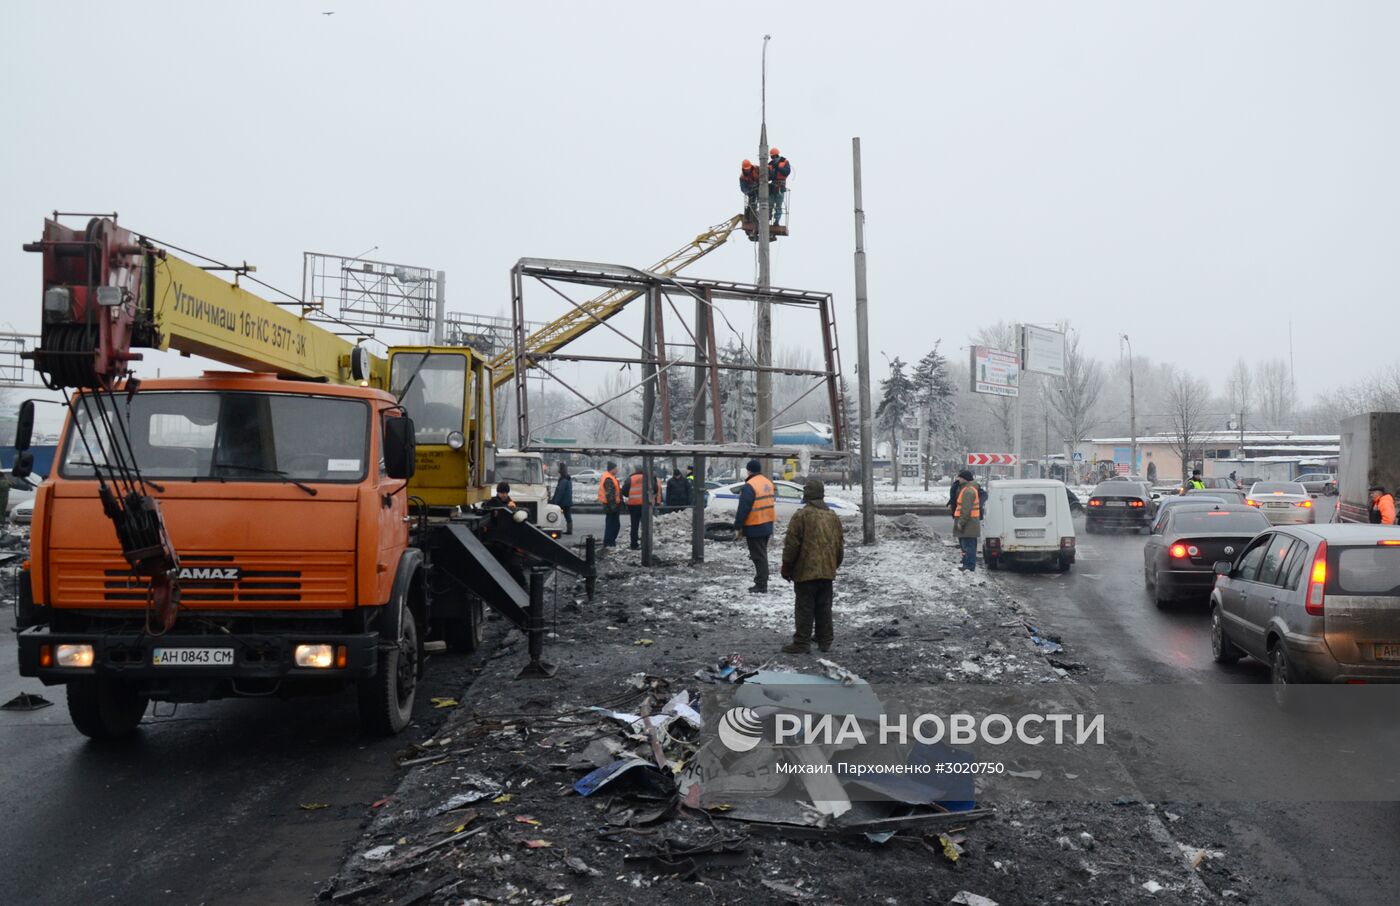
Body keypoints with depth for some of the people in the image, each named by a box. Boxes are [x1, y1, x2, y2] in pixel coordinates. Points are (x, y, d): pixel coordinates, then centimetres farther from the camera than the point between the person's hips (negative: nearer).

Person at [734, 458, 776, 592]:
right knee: (762, 555, 16)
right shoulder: (768, 483, 10)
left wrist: (737, 527, -12)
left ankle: (761, 585, -2)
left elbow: (743, 509, -19)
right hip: (767, 526, 9)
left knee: (758, 556, -4)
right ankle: (761, 583, 22)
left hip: (755, 527, -8)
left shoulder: (750, 486, -18)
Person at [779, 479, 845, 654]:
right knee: (824, 607, 13)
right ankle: (825, 641, 18)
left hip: (806, 571, -6)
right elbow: (840, 544, 15)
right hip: (827, 571, 6)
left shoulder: (801, 515, -12)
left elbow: (792, 544, -12)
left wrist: (786, 567, -1)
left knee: (804, 608, -2)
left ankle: (802, 643, -1)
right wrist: (835, 564, 27)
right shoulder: (833, 516, 9)